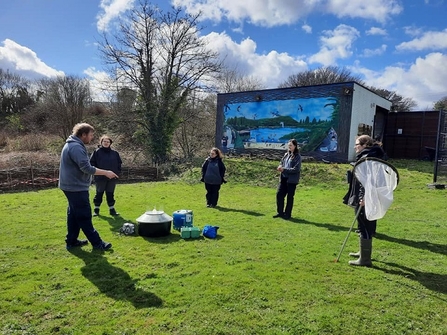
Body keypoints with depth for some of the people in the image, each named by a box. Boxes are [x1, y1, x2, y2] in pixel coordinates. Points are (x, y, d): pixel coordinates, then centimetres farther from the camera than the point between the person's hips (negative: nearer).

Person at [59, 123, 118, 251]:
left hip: (72, 186, 11)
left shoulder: (72, 145, 14)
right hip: (76, 187, -11)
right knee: (84, 216, -4)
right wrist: (106, 173, -19)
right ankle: (97, 243, 2)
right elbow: (87, 168, -26)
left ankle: (71, 241, 25)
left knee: (74, 214, 16)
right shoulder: (76, 147, -21)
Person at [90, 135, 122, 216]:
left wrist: (118, 172, 4)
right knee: (99, 193, 8)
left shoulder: (115, 153, 7)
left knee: (110, 194, 10)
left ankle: (112, 209, 17)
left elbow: (119, 163, 14)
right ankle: (96, 209, 19)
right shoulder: (97, 152, -3)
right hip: (100, 177, -3)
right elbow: (92, 163, -3)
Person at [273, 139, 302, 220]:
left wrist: (284, 169, -19)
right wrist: (280, 167, -8)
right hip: (283, 178, 7)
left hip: (292, 180, -6)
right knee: (279, 194, 5)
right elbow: (281, 163, 16)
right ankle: (280, 212, 19)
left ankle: (288, 214, 17)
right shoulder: (286, 154, 10)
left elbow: (296, 169, -17)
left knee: (290, 197, 4)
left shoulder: (297, 156, -11)